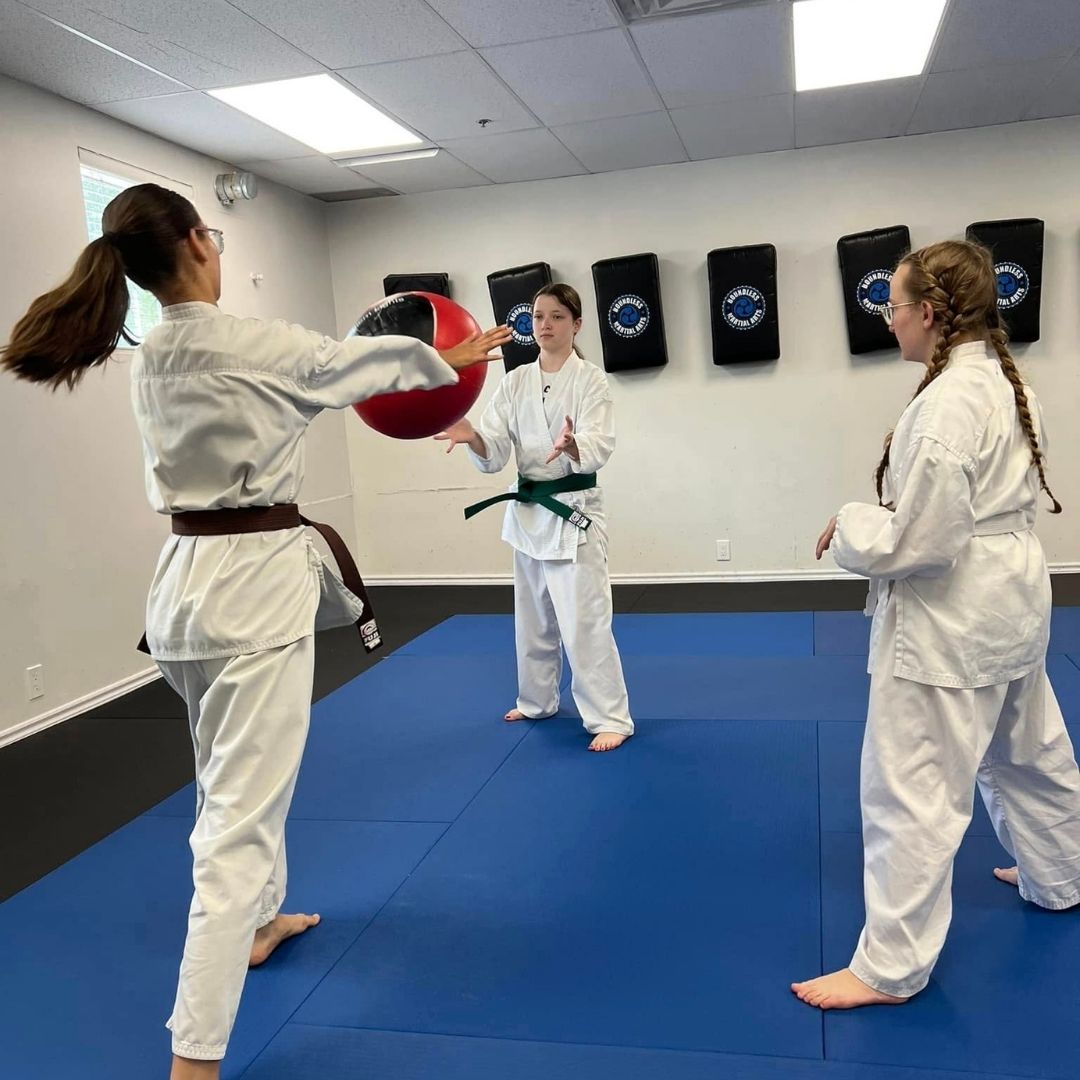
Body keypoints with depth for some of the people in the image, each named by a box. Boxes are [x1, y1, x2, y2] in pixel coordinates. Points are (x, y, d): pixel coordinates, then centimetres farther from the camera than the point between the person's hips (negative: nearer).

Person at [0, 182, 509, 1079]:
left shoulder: (149, 363, 8)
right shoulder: (258, 344, -14)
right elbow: (362, 360, 2)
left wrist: (412, 361, 33)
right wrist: (446, 361, 23)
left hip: (186, 579, 9)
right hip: (256, 580, -8)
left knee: (236, 780, 26)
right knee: (243, 811, -5)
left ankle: (258, 920, 48)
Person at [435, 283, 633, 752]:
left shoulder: (590, 380, -7)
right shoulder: (514, 383, 5)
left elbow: (599, 448, -20)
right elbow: (495, 454, -1)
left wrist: (572, 446, -42)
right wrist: (471, 436, -23)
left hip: (574, 510, -5)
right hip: (527, 510, 5)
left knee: (585, 620, -7)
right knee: (533, 617, 17)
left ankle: (611, 718, 4)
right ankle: (537, 701, 35)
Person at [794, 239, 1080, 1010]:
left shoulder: (949, 402, -24)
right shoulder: (1006, 384, 7)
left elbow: (917, 541, -24)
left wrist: (849, 529, -7)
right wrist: (878, 521, 8)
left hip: (951, 617, -10)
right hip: (1010, 598, 10)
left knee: (912, 788, -1)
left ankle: (891, 965, 11)